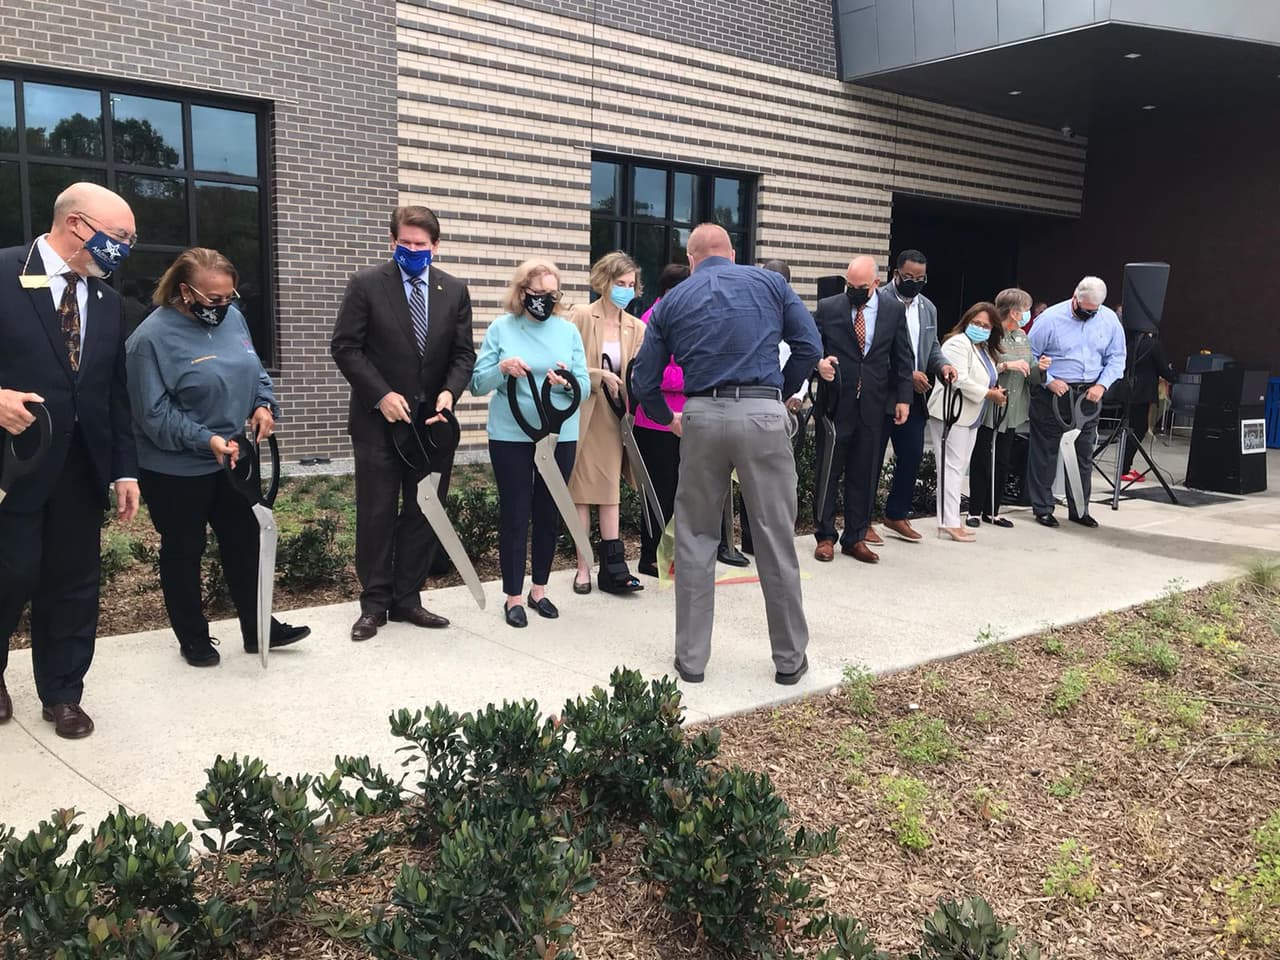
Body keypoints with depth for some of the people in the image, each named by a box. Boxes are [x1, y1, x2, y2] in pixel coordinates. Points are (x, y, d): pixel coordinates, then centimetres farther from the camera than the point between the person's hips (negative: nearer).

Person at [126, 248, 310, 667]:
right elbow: (154, 414, -18)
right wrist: (205, 440, -26)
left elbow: (255, 370, 15)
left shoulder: (232, 318, 2)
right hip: (175, 470, -6)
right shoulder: (152, 337, -18)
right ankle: (193, 639, 24)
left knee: (245, 541, 12)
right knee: (184, 552, 9)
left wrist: (264, 404, -4)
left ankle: (257, 628, 25)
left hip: (231, 460, 6)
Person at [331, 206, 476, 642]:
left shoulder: (455, 291, 6)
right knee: (377, 515, 3)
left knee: (423, 514, 8)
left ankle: (407, 599, 19)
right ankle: (374, 604, 14)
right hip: (378, 420, -3)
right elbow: (345, 346, -6)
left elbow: (463, 354, 6)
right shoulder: (366, 284, -3)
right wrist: (381, 395, -15)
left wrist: (449, 392, -13)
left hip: (432, 421, 3)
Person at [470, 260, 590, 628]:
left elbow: (585, 386, 1)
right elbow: (477, 384, -2)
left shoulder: (568, 331, 5)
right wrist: (501, 368, -21)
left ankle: (539, 589, 25)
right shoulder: (500, 329, -1)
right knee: (514, 515, 1)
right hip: (511, 436, -2)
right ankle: (513, 596, 12)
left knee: (549, 514, 10)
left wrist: (568, 383, -21)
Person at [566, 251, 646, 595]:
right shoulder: (580, 316, -4)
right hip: (581, 413, -3)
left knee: (609, 489, 3)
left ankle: (613, 567, 4)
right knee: (582, 490, 4)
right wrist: (599, 375, -16)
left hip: (612, 416, 3)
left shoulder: (636, 328, 6)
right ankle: (583, 567, 10)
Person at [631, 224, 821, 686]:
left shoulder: (672, 301, 14)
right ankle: (789, 658, 17)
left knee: (695, 539, 13)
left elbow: (644, 382, 13)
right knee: (776, 539, 7)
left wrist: (668, 419, 30)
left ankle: (691, 657, 17)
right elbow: (810, 346, 5)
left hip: (702, 418, 1)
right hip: (763, 415, -1)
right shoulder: (770, 283, 12)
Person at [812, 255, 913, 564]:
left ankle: (855, 538, 17)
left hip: (873, 405, 2)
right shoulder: (827, 308, -1)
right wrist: (819, 362, -17)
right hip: (835, 403, -1)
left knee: (864, 475, 6)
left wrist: (903, 397, 4)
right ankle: (825, 536, 15)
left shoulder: (894, 310, 5)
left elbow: (902, 357, 9)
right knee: (827, 471, 4)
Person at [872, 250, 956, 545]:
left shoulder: (928, 308, 13)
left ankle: (897, 515, 25)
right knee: (872, 460, 1)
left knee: (912, 457, 9)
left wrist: (942, 364, -2)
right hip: (881, 396, -7)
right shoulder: (879, 301, -10)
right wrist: (907, 374, -20)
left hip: (914, 398, 7)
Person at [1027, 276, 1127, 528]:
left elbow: (1116, 358, 8)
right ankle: (1042, 508, 11)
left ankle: (1079, 509, 20)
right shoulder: (1051, 318, -9)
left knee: (1084, 454, 9)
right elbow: (1029, 356, -4)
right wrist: (1048, 381, -15)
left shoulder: (1109, 320, 3)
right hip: (1052, 394, -4)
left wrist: (1102, 385, -7)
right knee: (1045, 453, 1)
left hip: (1089, 395, 4)